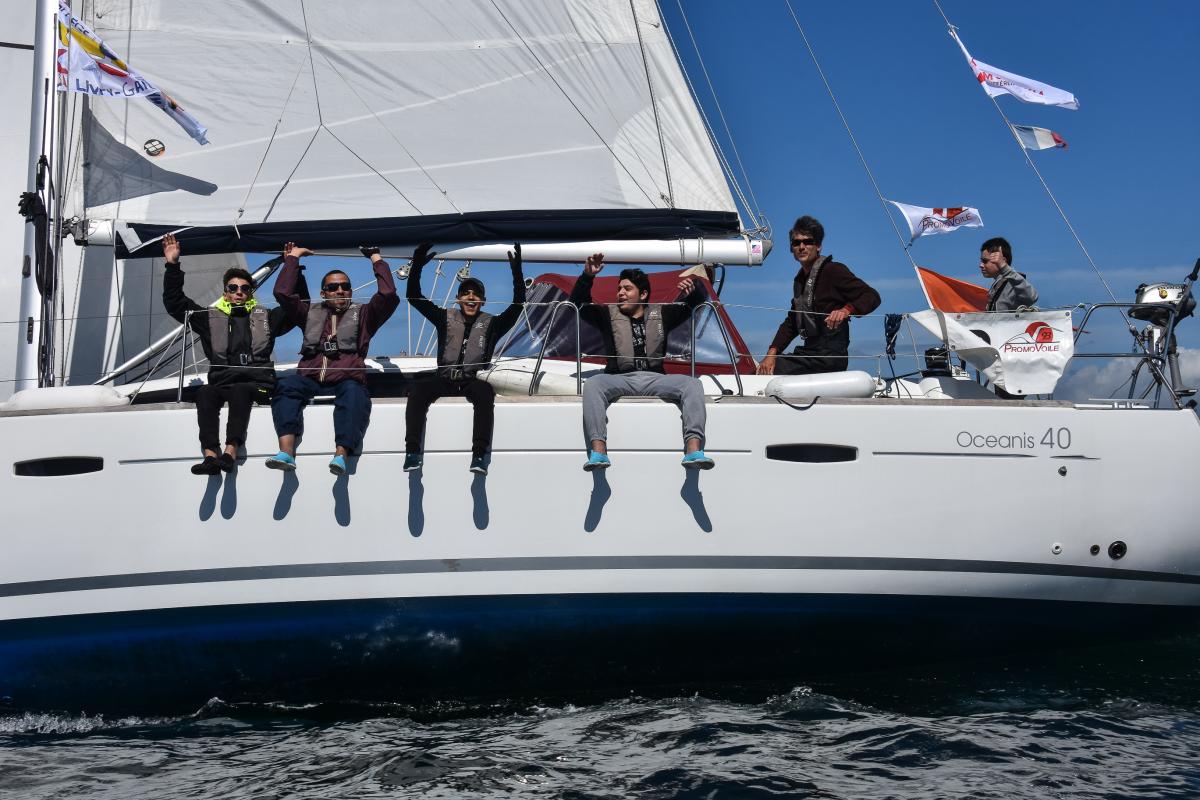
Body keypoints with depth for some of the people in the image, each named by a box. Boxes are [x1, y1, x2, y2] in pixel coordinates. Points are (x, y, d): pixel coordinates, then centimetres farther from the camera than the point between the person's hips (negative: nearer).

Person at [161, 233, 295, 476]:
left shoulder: (265, 317, 24)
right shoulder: (211, 318, 25)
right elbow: (175, 303, 22)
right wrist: (173, 266, 15)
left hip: (257, 383, -1)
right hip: (221, 382, 2)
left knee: (239, 391, -36)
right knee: (204, 393, -32)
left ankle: (230, 452, -53)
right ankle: (211, 455, -47)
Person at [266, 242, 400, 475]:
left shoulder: (362, 314, 27)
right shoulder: (311, 313, 31)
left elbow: (388, 294, 14)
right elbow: (282, 292, 22)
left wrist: (376, 258, 21)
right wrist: (293, 257, 28)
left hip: (347, 380, -1)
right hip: (310, 380, 1)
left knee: (354, 395, -38)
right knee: (287, 385, -32)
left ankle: (341, 454, -55)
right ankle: (286, 451, -47)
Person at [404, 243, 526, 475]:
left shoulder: (491, 324, 14)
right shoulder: (446, 318, 17)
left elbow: (518, 304, 4)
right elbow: (413, 297, 13)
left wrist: (517, 271, -6)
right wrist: (416, 266, -1)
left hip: (473, 381, -1)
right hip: (444, 379, 1)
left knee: (485, 391, -37)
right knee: (418, 389, -31)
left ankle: (479, 454, -45)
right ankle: (412, 451, -37)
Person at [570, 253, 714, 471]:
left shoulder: (661, 314, 23)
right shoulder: (608, 315, 21)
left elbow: (697, 301, 22)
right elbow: (579, 302, 11)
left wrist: (692, 290, -3)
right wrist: (588, 275, -5)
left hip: (655, 378, 1)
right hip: (620, 378, -1)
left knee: (691, 384, -28)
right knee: (592, 384, -34)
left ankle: (694, 450, -42)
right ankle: (598, 451, -48)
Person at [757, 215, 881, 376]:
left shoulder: (833, 271, -8)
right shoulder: (800, 279, 19)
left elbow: (872, 297, -14)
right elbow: (791, 322, 19)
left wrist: (846, 310, -33)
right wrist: (772, 353, 5)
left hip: (829, 355, -9)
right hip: (810, 350, 9)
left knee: (769, 374, -20)